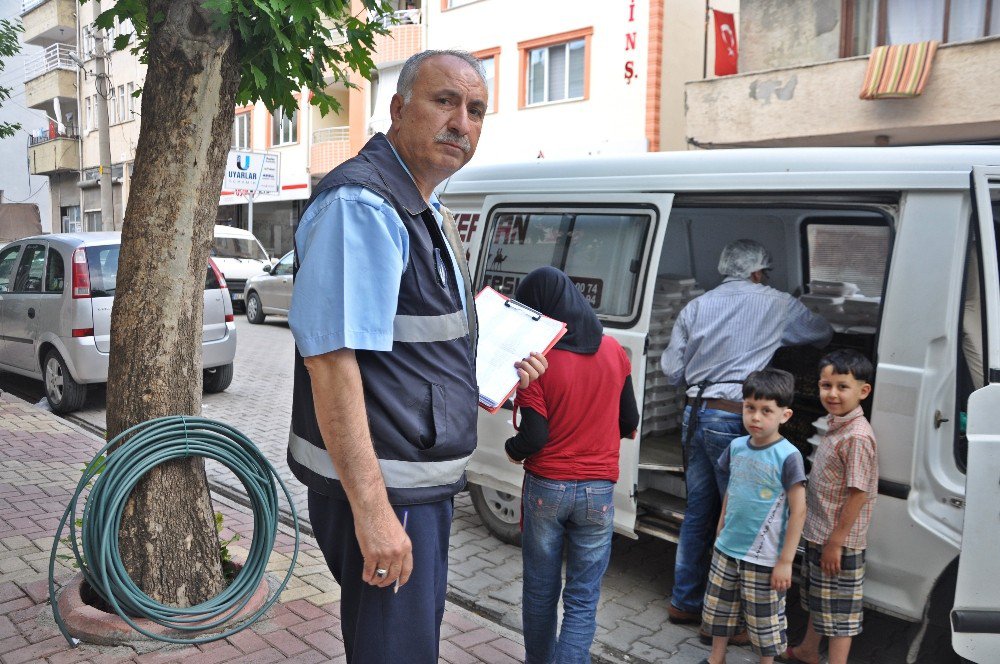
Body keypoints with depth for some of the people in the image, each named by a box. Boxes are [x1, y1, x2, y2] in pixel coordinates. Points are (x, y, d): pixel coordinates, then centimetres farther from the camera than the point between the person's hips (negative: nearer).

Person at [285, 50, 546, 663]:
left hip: (422, 483, 10)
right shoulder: (361, 204, -19)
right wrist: (372, 509, -30)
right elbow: (330, 357, -28)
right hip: (384, 493, -10)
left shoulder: (424, 211, 15)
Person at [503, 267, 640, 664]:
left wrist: (512, 449, 6)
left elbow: (533, 439, -15)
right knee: (582, 600, 7)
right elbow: (629, 422, 8)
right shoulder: (613, 352, -1)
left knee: (540, 591, 16)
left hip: (545, 489, -2)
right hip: (598, 492, 2)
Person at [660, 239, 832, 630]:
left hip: (695, 415, 6)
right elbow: (824, 335, 18)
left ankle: (685, 602, 27)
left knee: (698, 512, 16)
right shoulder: (776, 305, 1)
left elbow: (672, 371, 10)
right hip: (733, 419, -6)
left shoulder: (696, 307, 11)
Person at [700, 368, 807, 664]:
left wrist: (786, 561, -14)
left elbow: (798, 510, -15)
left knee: (764, 620, 10)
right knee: (718, 608, 19)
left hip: (764, 558, -6)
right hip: (726, 550, 6)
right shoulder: (737, 447, -1)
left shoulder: (788, 456, -18)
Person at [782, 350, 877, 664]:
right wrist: (820, 536, 17)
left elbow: (858, 494, -24)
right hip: (818, 533, 10)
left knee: (839, 609, 4)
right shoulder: (834, 425, 4)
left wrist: (835, 541, -20)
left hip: (840, 542, -10)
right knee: (817, 598, 26)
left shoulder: (857, 437, -24)